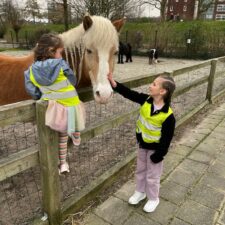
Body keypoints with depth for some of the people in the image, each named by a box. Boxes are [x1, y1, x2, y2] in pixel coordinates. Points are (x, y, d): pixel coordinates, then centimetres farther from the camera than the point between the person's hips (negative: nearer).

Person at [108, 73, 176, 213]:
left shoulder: (168, 115, -27)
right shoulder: (146, 100, -12)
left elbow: (167, 138, -21)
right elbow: (129, 94, -14)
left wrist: (158, 155, -16)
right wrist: (113, 82, -25)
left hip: (155, 148, -6)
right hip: (142, 144, 6)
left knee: (152, 175, 14)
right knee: (140, 170, 24)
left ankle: (153, 199, 39)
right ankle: (140, 192, 48)